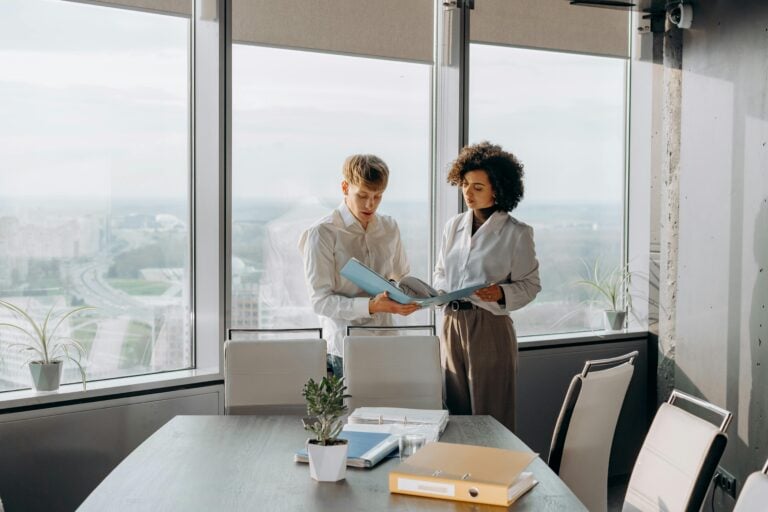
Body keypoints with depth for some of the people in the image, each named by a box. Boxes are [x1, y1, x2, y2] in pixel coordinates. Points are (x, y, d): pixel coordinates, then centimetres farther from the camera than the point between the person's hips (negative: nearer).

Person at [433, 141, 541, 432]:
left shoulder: (516, 233, -6)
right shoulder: (454, 226, 10)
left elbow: (530, 285, -3)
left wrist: (501, 293, -22)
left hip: (491, 327, -5)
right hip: (452, 323, 5)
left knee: (489, 418, 1)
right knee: (455, 415, 11)